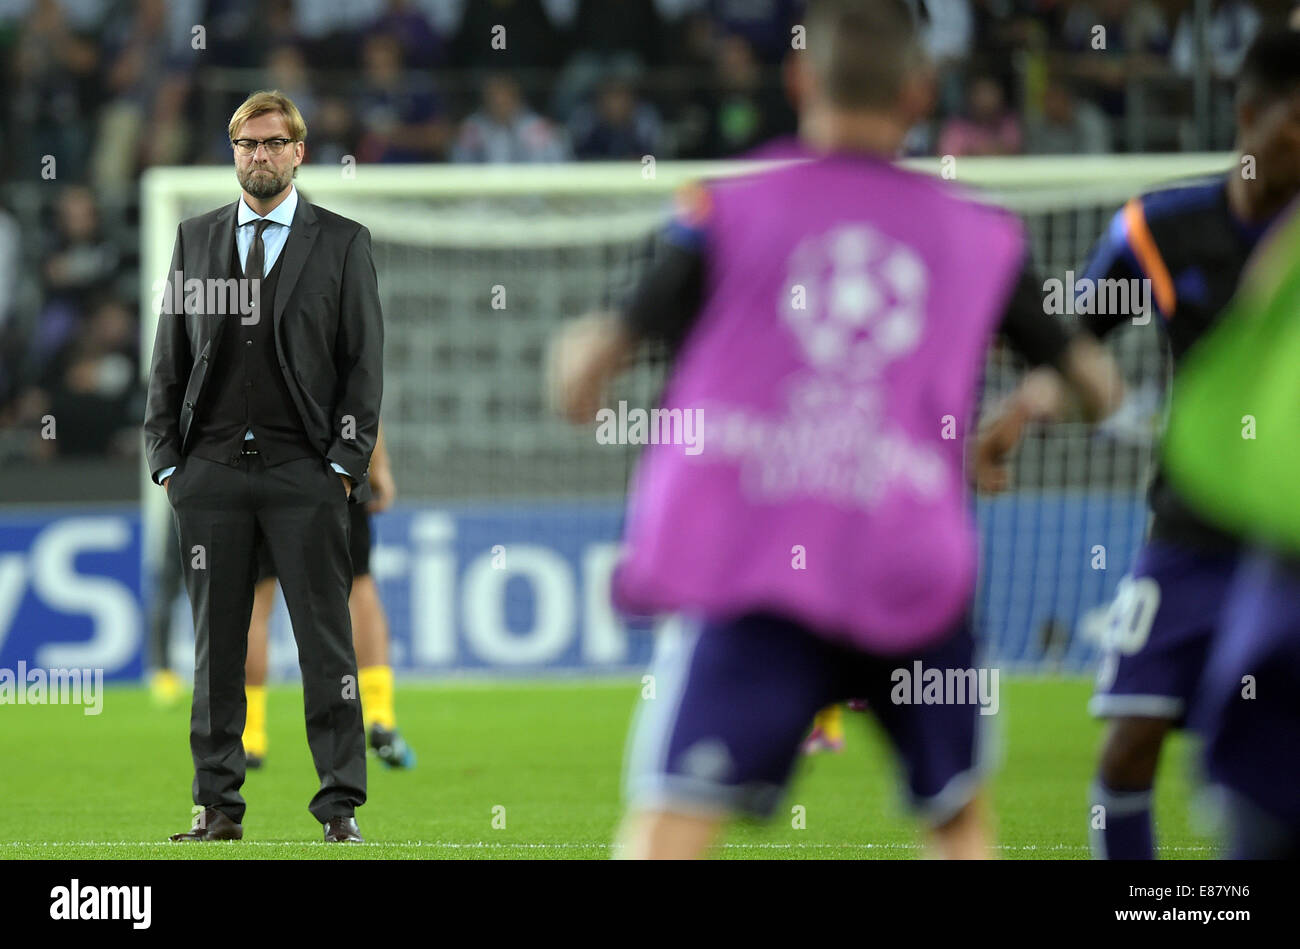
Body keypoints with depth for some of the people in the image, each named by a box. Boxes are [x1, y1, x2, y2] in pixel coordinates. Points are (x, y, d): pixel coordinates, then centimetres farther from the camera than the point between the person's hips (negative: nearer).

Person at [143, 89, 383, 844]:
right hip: (211, 471, 2)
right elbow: (169, 358, 13)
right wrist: (166, 460, 4)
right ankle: (218, 805, 8)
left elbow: (365, 362, 3)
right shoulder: (196, 239, 14)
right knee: (216, 646, 3)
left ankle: (342, 807, 0)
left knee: (326, 641, -3)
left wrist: (344, 463, -5)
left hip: (304, 471, -2)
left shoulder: (342, 243, 6)